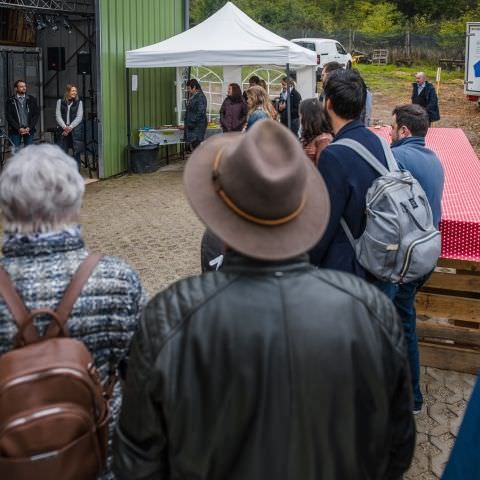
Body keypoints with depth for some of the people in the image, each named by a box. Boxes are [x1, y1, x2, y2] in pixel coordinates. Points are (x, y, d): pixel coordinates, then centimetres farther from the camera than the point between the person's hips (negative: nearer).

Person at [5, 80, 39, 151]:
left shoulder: (32, 99, 9)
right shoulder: (10, 101, 4)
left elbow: (36, 114, 5)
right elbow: (8, 116, -1)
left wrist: (29, 128, -7)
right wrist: (18, 128, -10)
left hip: (29, 130, 1)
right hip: (15, 131, -1)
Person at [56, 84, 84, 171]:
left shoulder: (79, 102, 5)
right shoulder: (60, 101, 7)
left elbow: (79, 117, -2)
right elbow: (58, 116, 3)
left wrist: (70, 127, -12)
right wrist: (65, 127, -11)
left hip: (76, 130, -1)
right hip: (63, 130, 1)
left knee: (76, 152, -2)